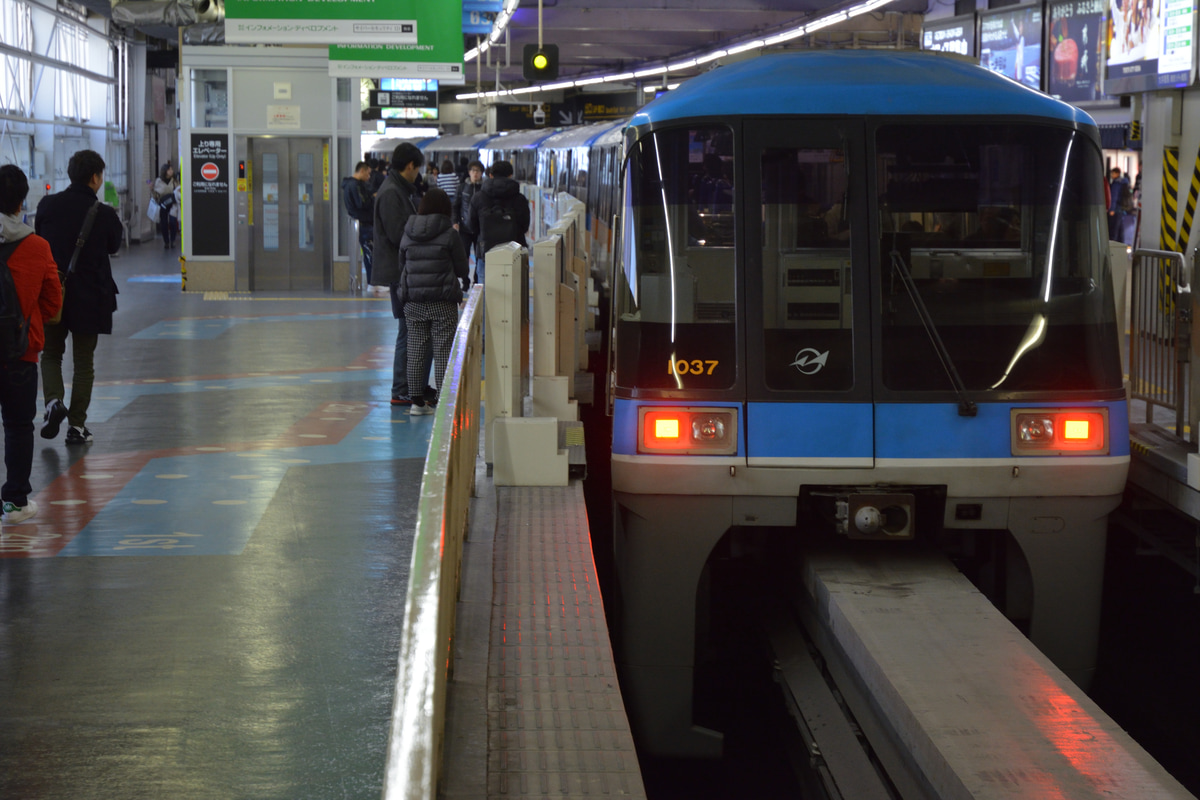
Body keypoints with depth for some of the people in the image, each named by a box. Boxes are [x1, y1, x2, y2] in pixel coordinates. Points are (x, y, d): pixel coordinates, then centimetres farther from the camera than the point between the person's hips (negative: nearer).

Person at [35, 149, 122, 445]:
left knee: (51, 354, 18)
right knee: (84, 361, 11)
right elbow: (114, 246, 5)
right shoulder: (104, 215, -12)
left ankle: (53, 401, -9)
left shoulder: (48, 205, -6)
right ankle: (77, 425, 11)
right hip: (90, 296, -1)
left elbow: (38, 240, 6)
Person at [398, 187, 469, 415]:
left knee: (415, 350, 7)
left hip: (413, 301, 4)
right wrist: (464, 283, 19)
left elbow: (401, 266, 13)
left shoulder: (407, 235, 5)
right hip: (443, 302, -4)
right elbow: (461, 268, -1)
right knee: (443, 351, 0)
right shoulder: (449, 234, -7)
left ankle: (417, 401, 11)